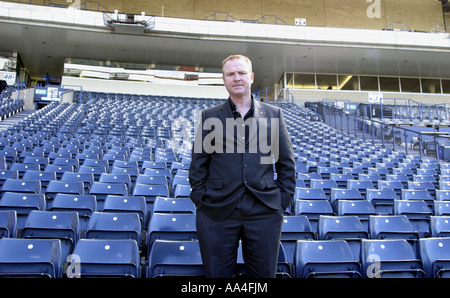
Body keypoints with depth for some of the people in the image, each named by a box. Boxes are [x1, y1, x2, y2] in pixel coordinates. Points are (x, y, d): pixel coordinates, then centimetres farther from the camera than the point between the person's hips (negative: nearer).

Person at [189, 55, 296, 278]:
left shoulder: (274, 114, 8)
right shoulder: (209, 116, 6)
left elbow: (286, 163, 9)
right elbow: (198, 164, 6)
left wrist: (283, 201, 3)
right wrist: (201, 200, -1)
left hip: (264, 211, 1)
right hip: (217, 211, 0)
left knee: (263, 274, 11)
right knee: (216, 274, 9)